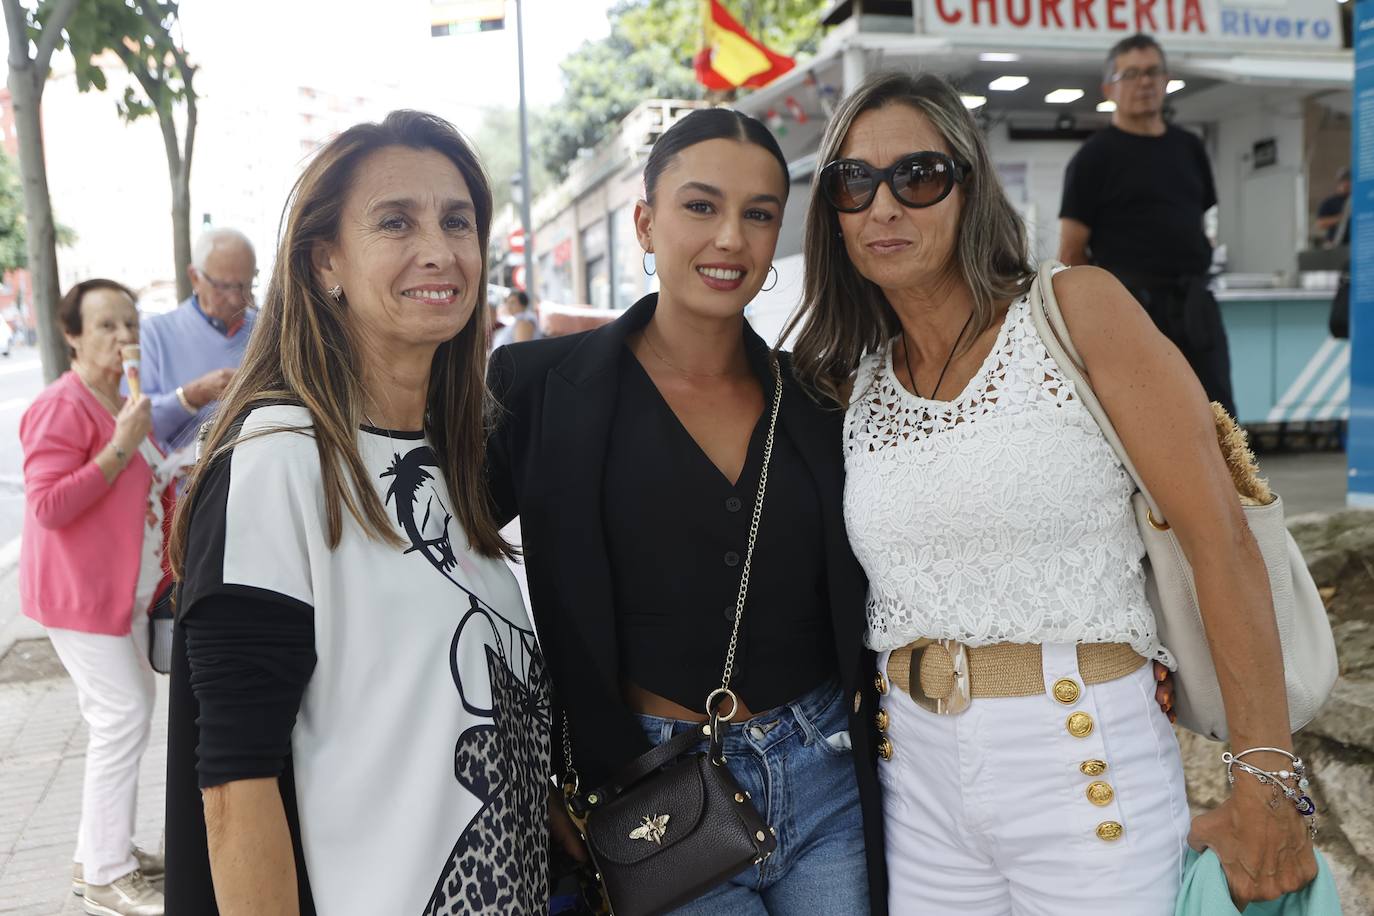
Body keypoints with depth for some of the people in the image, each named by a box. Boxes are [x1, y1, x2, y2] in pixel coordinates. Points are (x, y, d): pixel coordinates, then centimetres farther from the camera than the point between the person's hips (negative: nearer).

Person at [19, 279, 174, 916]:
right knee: (122, 719, -8)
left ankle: (103, 854, 30)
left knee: (131, 710, 16)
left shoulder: (125, 402, 13)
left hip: (126, 590, 10)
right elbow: (48, 507, -24)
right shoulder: (62, 408, -17)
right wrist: (122, 447, -26)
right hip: (80, 593, -10)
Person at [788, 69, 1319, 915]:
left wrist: (1266, 780, -11)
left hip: (1092, 762, -3)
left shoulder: (1076, 311, -8)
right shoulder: (850, 383, 5)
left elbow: (1220, 537, -11)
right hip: (916, 779, 4)